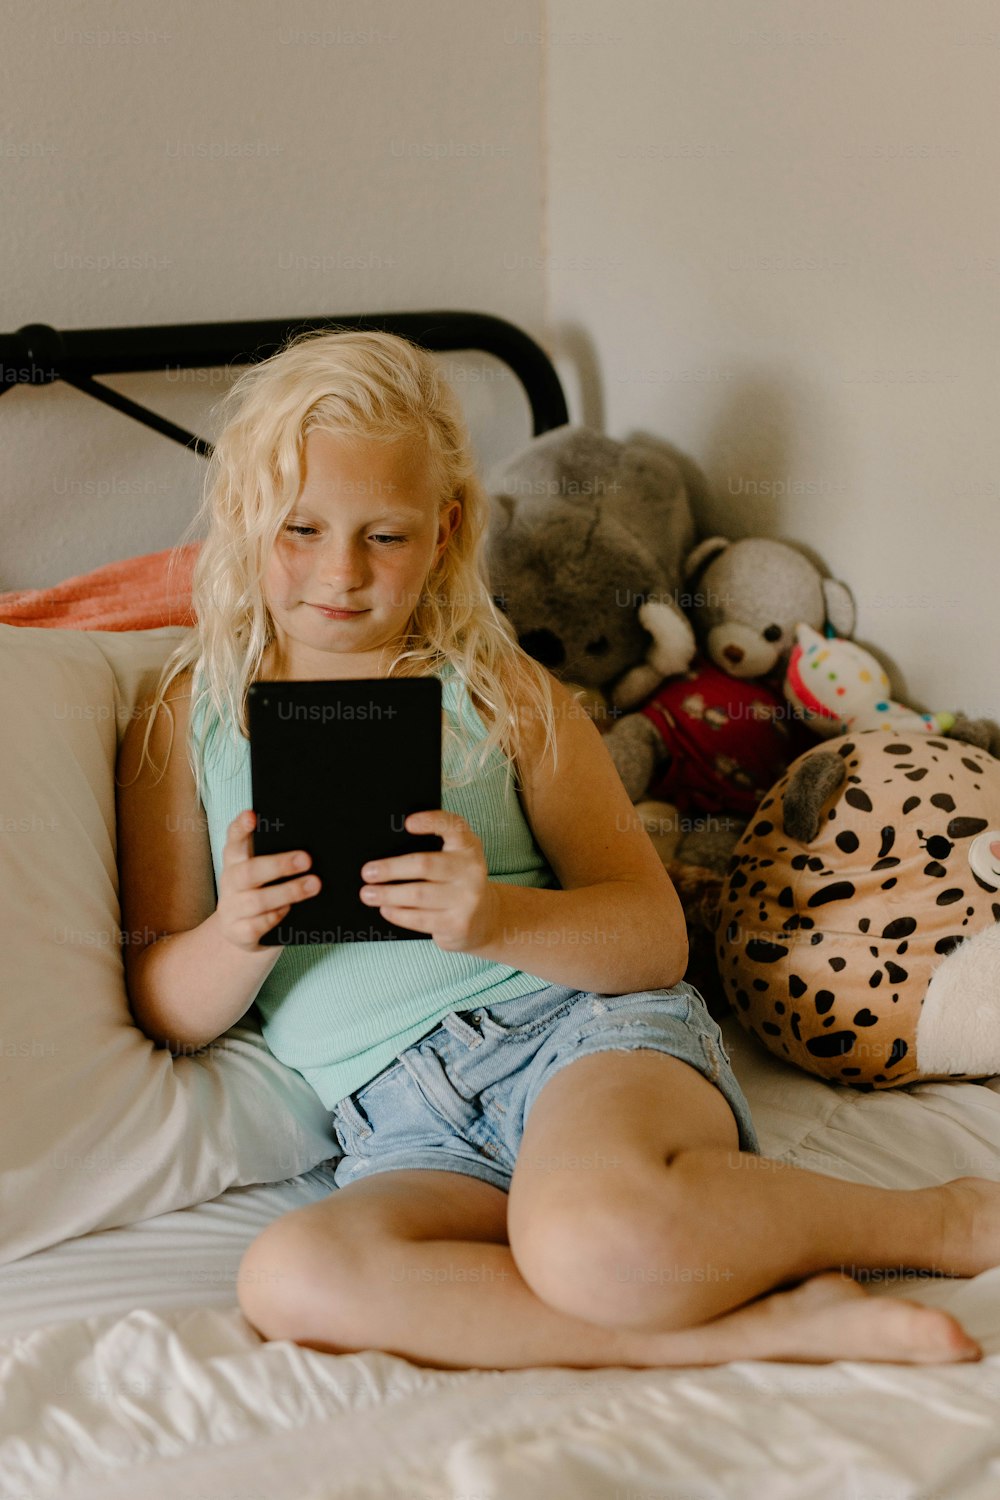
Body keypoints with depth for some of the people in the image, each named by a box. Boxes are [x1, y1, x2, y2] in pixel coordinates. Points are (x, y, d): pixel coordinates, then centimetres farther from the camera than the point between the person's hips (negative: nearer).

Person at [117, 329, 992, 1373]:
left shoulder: (501, 692, 10)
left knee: (592, 1237, -37)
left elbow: (656, 936, 3)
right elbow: (166, 1015, 9)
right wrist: (237, 934, -14)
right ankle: (764, 1324, -26)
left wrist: (494, 918, -17)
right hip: (402, 1134, 2)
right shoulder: (186, 723, 13)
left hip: (584, 1025, -2)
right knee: (289, 1279, -33)